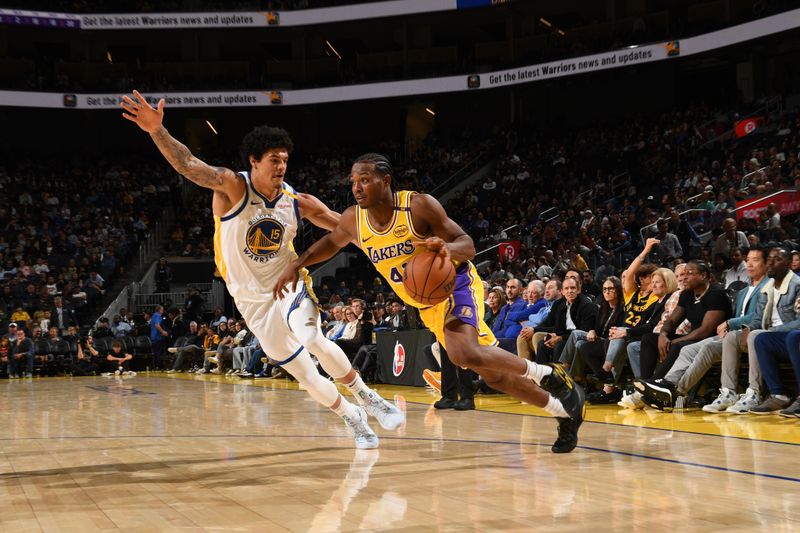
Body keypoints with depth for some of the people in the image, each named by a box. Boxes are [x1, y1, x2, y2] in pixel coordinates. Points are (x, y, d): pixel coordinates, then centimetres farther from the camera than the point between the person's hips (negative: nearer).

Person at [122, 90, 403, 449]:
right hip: (253, 300, -1)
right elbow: (187, 165, -33)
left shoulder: (298, 203, -9)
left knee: (311, 338, -28)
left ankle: (365, 396, -7)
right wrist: (156, 130, -50)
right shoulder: (233, 187, -19)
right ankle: (352, 417, 22)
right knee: (302, 372, 0)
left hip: (289, 283, 1)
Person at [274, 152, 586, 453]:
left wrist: (447, 248, -42)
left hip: (455, 284, -6)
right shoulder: (353, 219, -7)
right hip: (428, 305, 6)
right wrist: (297, 264, 0)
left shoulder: (419, 205, -22)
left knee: (465, 354, -34)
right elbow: (332, 242, 15)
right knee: (492, 374, 8)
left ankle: (547, 374, -11)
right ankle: (565, 412, 25)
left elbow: (467, 245, -19)